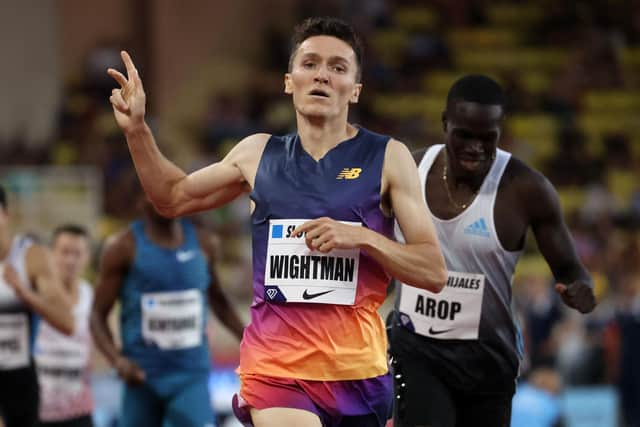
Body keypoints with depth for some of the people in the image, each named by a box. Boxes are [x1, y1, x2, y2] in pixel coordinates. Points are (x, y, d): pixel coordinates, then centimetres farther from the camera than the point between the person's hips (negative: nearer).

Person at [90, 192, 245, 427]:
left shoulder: (201, 242, 4)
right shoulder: (124, 247, -5)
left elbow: (217, 299, 21)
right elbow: (98, 315, -4)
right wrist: (116, 359, -22)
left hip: (192, 375, 1)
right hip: (143, 375, -1)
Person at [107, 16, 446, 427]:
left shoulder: (387, 158, 0)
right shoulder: (258, 153, 9)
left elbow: (434, 272, -2)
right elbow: (174, 197, 25)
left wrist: (361, 237, -16)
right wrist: (137, 130, 12)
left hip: (357, 370, 0)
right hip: (274, 367, 0)